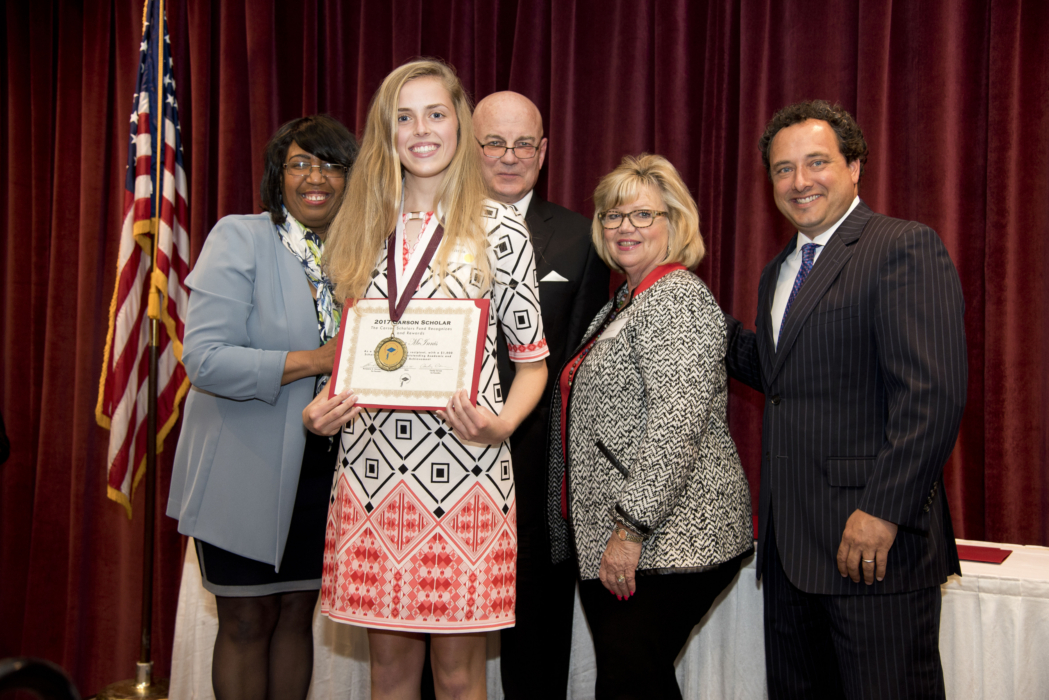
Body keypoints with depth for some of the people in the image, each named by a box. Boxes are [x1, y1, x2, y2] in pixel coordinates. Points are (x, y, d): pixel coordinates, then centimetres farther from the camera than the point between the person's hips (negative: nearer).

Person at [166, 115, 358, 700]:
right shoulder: (239, 239, -9)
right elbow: (205, 359, -19)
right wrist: (316, 359, -23)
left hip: (320, 469, 5)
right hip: (245, 471, -5)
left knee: (297, 613, 14)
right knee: (247, 623, 7)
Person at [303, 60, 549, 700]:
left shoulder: (500, 228, 0)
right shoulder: (362, 226, 11)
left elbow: (532, 358, 3)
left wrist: (502, 422, -15)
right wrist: (322, 408, 0)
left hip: (464, 467, -3)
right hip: (372, 468, 4)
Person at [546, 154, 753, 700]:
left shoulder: (678, 297, -12)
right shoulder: (624, 302, 19)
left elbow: (676, 423, -22)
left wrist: (633, 527, -22)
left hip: (666, 540, -9)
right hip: (612, 537, 9)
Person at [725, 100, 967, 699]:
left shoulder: (906, 247, -10)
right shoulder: (781, 270, 18)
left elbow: (933, 393, -18)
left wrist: (883, 512, -22)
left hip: (875, 539, -8)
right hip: (790, 541, 8)